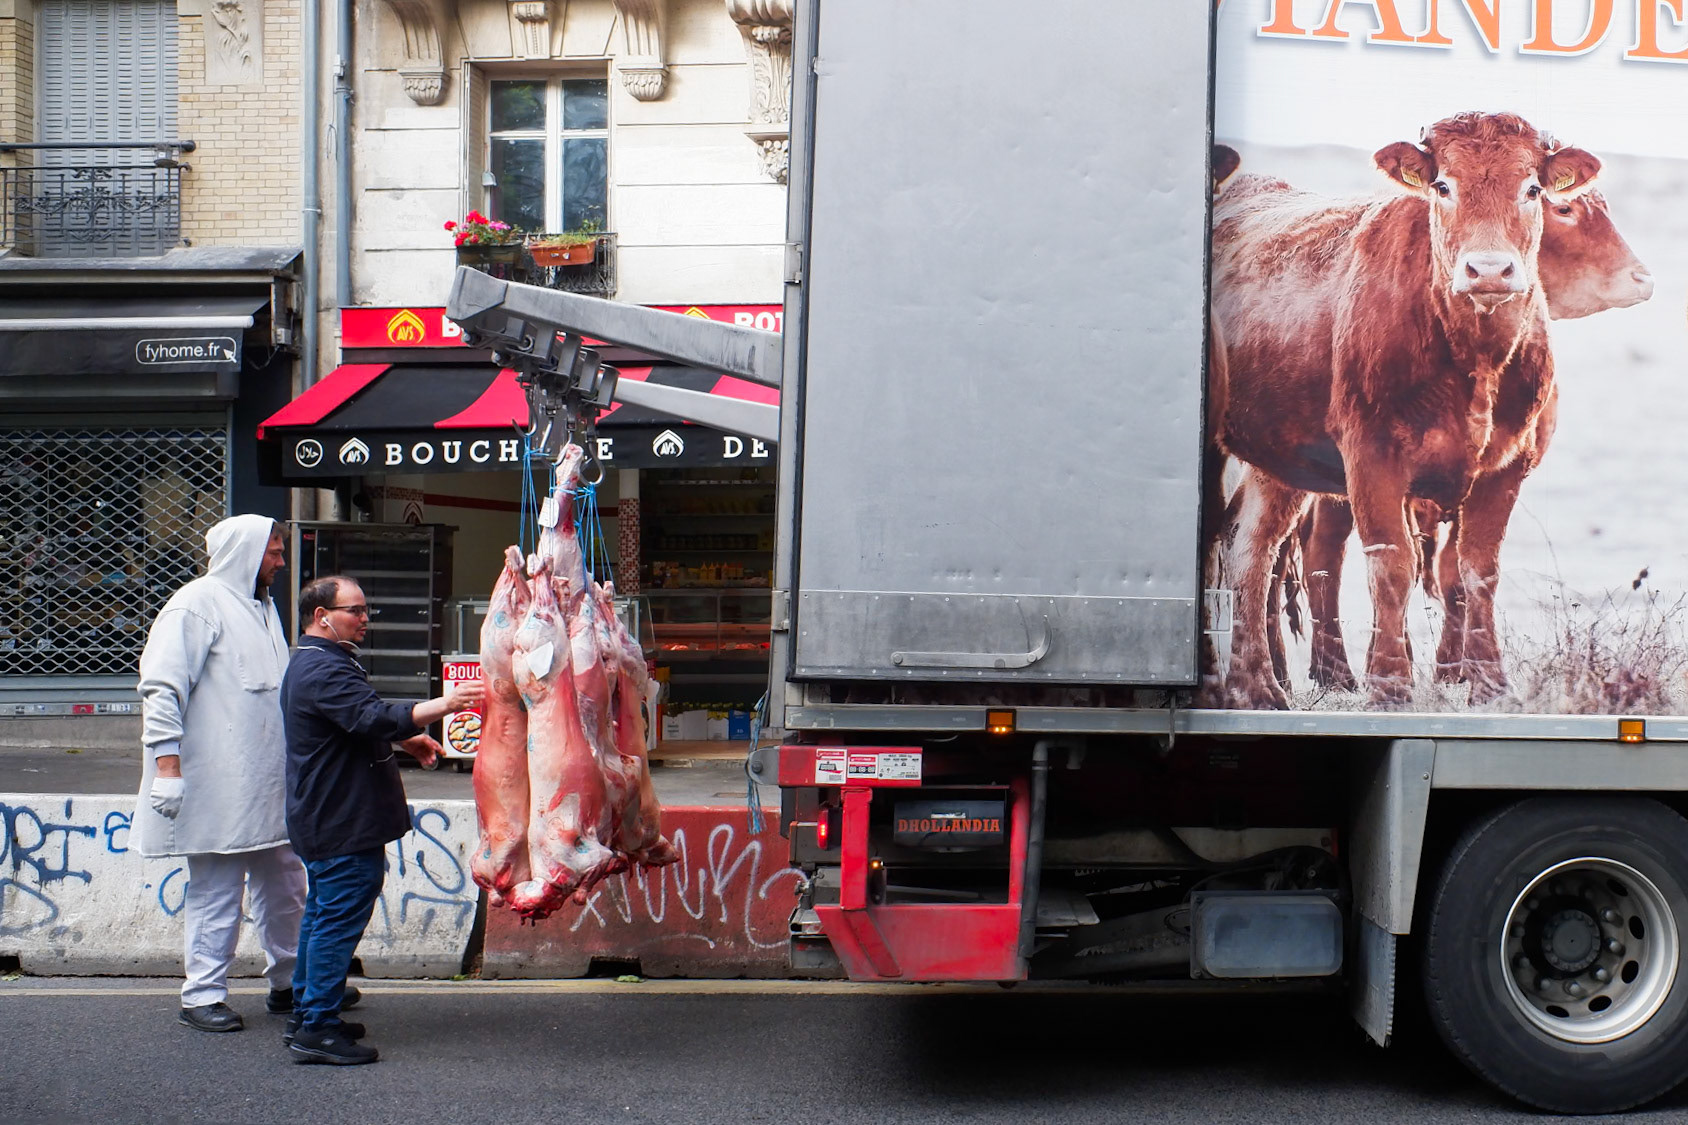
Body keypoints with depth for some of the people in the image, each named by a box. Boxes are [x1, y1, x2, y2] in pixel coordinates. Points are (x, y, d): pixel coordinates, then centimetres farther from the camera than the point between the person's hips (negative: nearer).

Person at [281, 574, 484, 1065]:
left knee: (323, 914, 18)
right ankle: (317, 1029, -3)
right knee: (340, 921, -7)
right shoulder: (326, 671, -20)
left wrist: (407, 739, 20)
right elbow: (375, 718, -34)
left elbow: (355, 722, 29)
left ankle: (306, 1017, 27)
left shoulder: (311, 664, 17)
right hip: (344, 824, -12)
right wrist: (444, 704, -39)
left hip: (322, 818, 12)